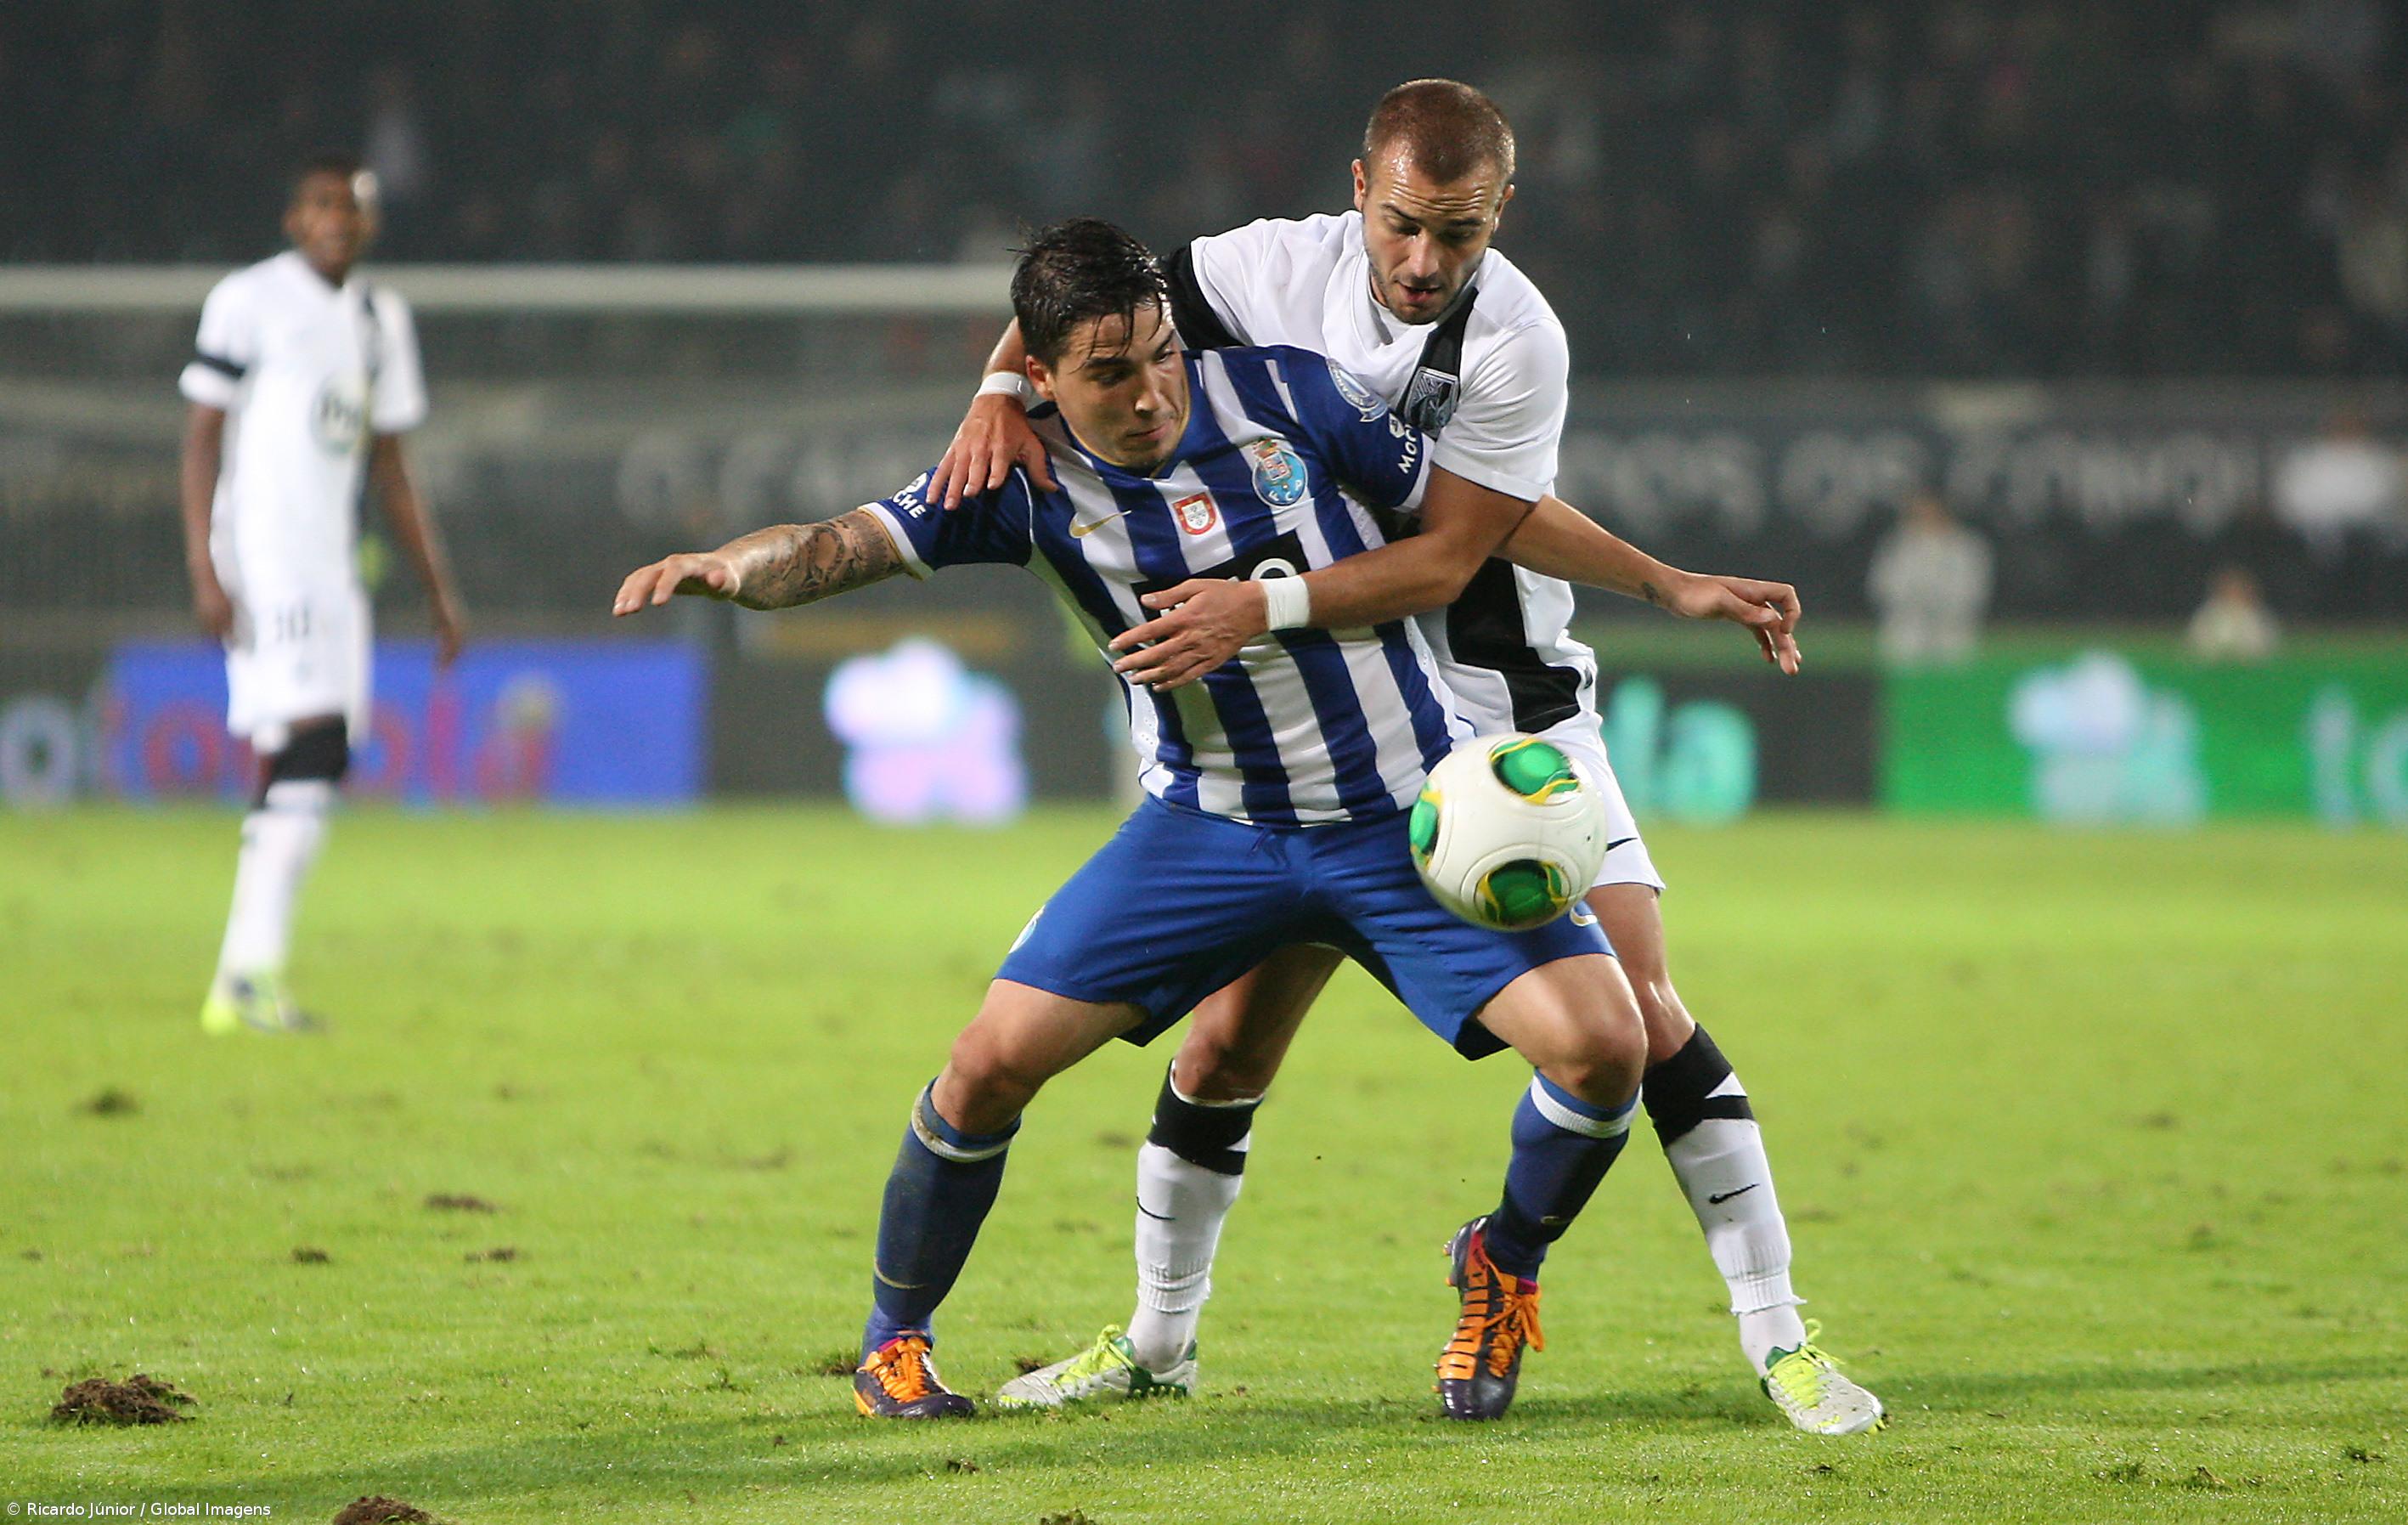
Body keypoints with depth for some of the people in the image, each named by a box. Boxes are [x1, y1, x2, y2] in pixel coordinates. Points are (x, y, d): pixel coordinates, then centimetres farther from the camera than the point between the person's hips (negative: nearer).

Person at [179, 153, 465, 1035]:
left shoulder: (379, 318, 17)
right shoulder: (250, 302, -4)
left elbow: (390, 470, 22)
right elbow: (201, 440, -6)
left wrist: (439, 590, 20)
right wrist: (204, 568, -15)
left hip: (331, 566, 7)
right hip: (260, 558, -7)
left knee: (309, 765, 3)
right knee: (309, 744, -18)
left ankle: (243, 980, 7)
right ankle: (253, 970, -18)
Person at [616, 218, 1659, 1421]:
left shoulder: (1285, 395, -11)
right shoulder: (1030, 477, -9)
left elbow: (1465, 531, -6)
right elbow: (844, 546, -17)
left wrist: (1277, 603, -17)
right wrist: (725, 565, -39)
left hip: (1404, 818, -1)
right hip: (1208, 819, 1)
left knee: (1600, 1042, -18)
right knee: (995, 1058, -11)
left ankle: (1502, 1265, 13)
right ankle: (893, 1341, 14)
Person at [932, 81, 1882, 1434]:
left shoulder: (1516, 347, -19)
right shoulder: (1294, 267, -7)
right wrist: (1003, 393, -19)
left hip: (1504, 707, -3)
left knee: (1639, 1007, -13)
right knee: (1231, 1038, 0)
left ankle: (1779, 1336, -6)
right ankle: (1158, 1336, 20)